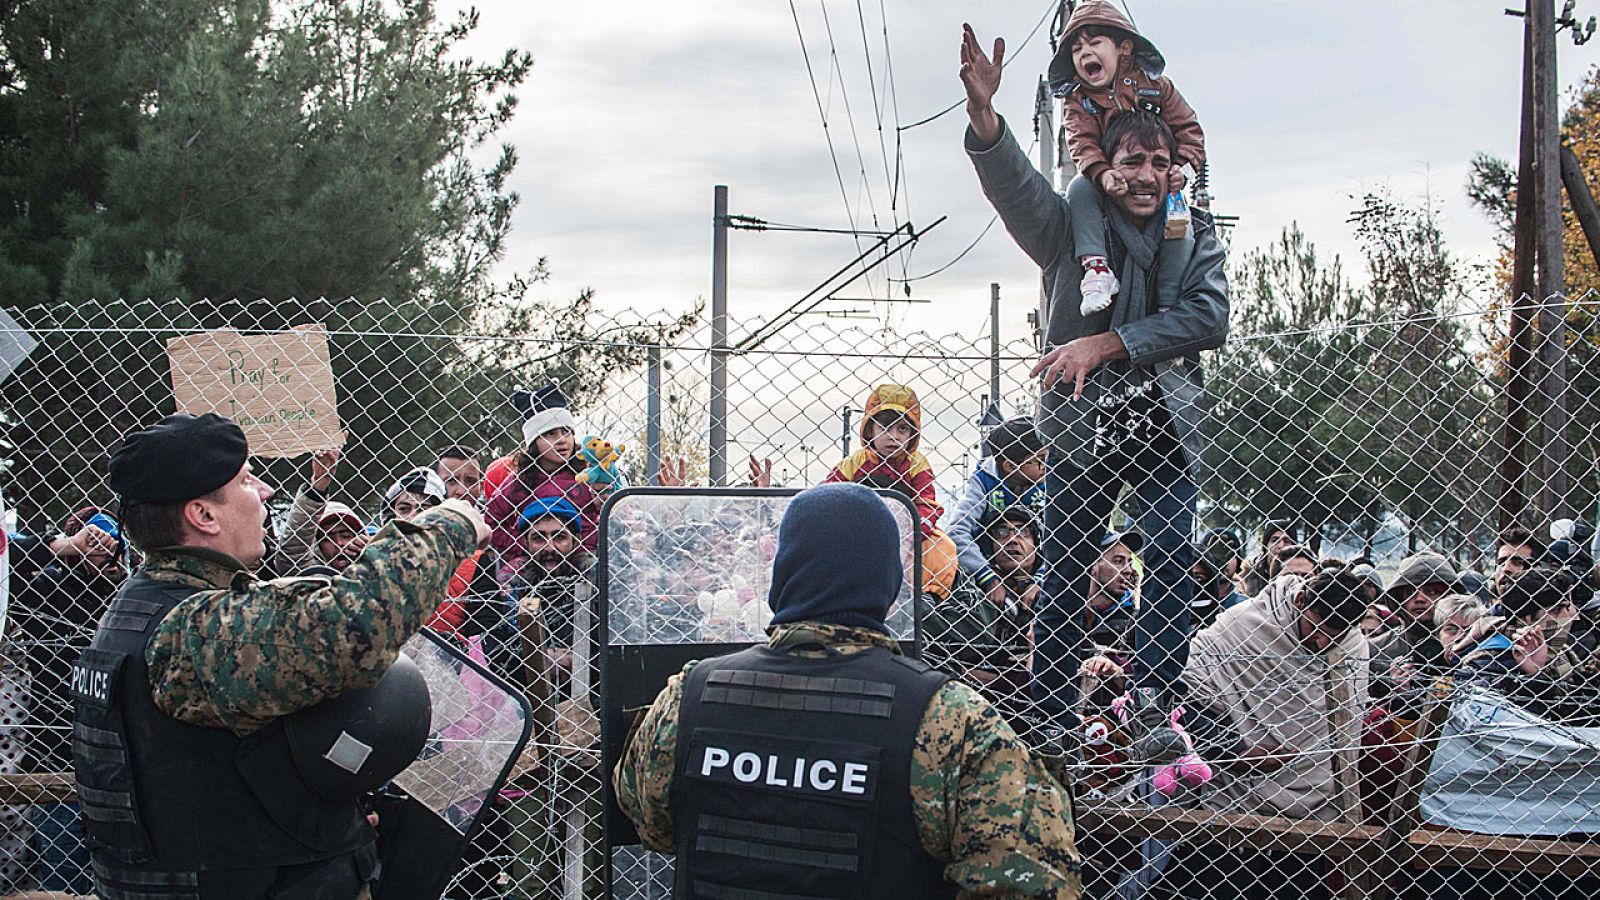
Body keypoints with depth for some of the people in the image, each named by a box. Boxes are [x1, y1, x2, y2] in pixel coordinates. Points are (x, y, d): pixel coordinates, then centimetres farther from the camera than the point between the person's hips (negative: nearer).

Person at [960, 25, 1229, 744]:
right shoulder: (1070, 227, 3)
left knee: (1172, 556, -12)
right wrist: (983, 112, -38)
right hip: (1082, 423, -1)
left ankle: (1154, 704, -9)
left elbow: (1210, 317, -6)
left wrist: (1108, 344, -15)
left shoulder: (1196, 237, 9)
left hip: (1165, 424, 2)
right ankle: (1053, 724, 7)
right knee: (1064, 574, 0)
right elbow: (1013, 185, -17)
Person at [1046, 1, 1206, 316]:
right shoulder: (1077, 101, 0)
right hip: (1109, 183, 1)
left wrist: (1181, 167, -19)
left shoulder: (1154, 86, 1)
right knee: (1080, 188, -30)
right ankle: (1096, 267, -38)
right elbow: (1082, 144, -16)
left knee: (1176, 217, -28)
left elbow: (1188, 130, 1)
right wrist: (1102, 173, -38)